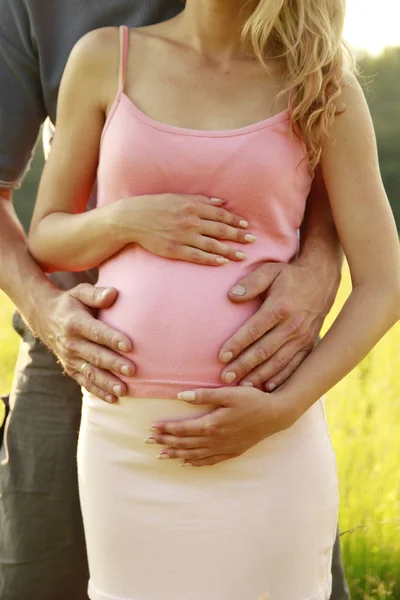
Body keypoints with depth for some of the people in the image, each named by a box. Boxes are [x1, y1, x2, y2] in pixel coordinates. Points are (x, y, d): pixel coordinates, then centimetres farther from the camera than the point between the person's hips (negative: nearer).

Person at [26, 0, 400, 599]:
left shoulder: (324, 87, 2)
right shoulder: (104, 58, 6)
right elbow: (46, 241, 12)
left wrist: (282, 410, -12)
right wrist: (126, 221, -9)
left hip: (269, 441, -1)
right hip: (128, 436, 1)